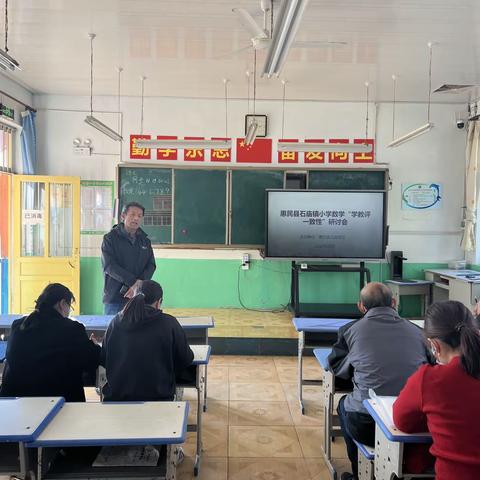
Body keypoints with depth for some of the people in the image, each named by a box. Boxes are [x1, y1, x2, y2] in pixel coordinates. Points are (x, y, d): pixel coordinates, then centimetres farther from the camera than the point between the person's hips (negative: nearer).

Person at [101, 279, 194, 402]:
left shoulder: (116, 322, -1)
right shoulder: (169, 324, -9)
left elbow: (103, 360, 11)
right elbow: (186, 360, 1)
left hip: (117, 396, 3)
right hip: (157, 396, -3)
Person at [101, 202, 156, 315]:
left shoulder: (145, 240, 13)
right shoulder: (110, 238, -1)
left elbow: (151, 265, 7)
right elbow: (109, 266, -11)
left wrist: (139, 284, -12)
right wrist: (134, 282, -19)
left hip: (140, 297, 3)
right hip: (115, 297, -3)